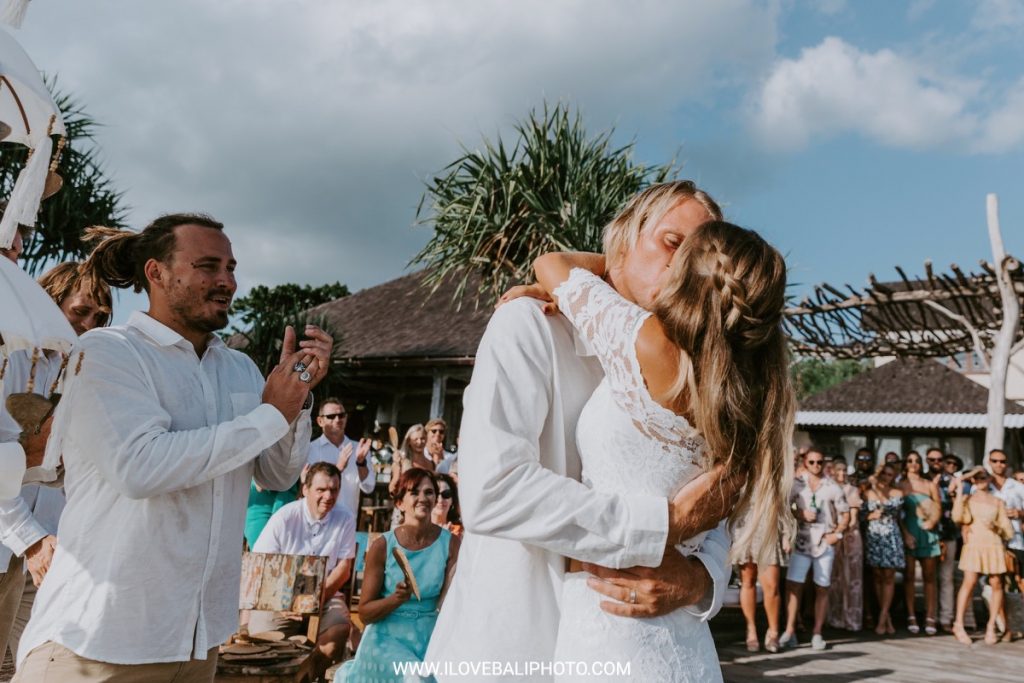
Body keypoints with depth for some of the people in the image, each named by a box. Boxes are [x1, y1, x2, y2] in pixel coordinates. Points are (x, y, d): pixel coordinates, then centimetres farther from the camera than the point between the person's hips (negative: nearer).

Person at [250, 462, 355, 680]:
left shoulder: (345, 519, -2)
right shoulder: (285, 517, -7)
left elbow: (343, 568, 1)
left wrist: (321, 597, -16)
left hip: (326, 595, 1)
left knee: (339, 629, -27)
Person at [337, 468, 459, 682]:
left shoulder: (451, 543, -5)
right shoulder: (383, 546, -9)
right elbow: (364, 613, -6)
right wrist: (397, 598, -24)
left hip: (429, 638, 3)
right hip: (387, 637, -3)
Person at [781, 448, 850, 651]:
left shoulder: (833, 487, 4)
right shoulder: (797, 485, 3)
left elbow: (845, 514, 8)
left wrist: (838, 533, -5)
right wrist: (799, 514, -13)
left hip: (825, 543, 0)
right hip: (801, 542, 0)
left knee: (822, 589, 5)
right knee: (793, 586, -6)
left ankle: (817, 634, 13)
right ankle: (790, 631, -2)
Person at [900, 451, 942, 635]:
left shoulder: (931, 484, 12)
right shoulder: (900, 485, 5)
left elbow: (938, 508, 6)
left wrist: (932, 521, -12)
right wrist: (905, 533, -10)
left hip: (928, 532, 2)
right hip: (908, 532, -2)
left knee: (930, 577, 3)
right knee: (909, 575, -1)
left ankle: (930, 618, 6)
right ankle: (911, 617, 3)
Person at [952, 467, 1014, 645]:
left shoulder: (997, 502, 17)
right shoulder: (967, 499, 11)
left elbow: (1007, 528, 15)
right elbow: (958, 517, -8)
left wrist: (997, 528, -4)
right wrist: (960, 490, -6)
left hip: (994, 545, 3)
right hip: (973, 544, -2)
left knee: (996, 584, -5)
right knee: (969, 582, -12)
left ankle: (991, 627, 7)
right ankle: (959, 625, -7)